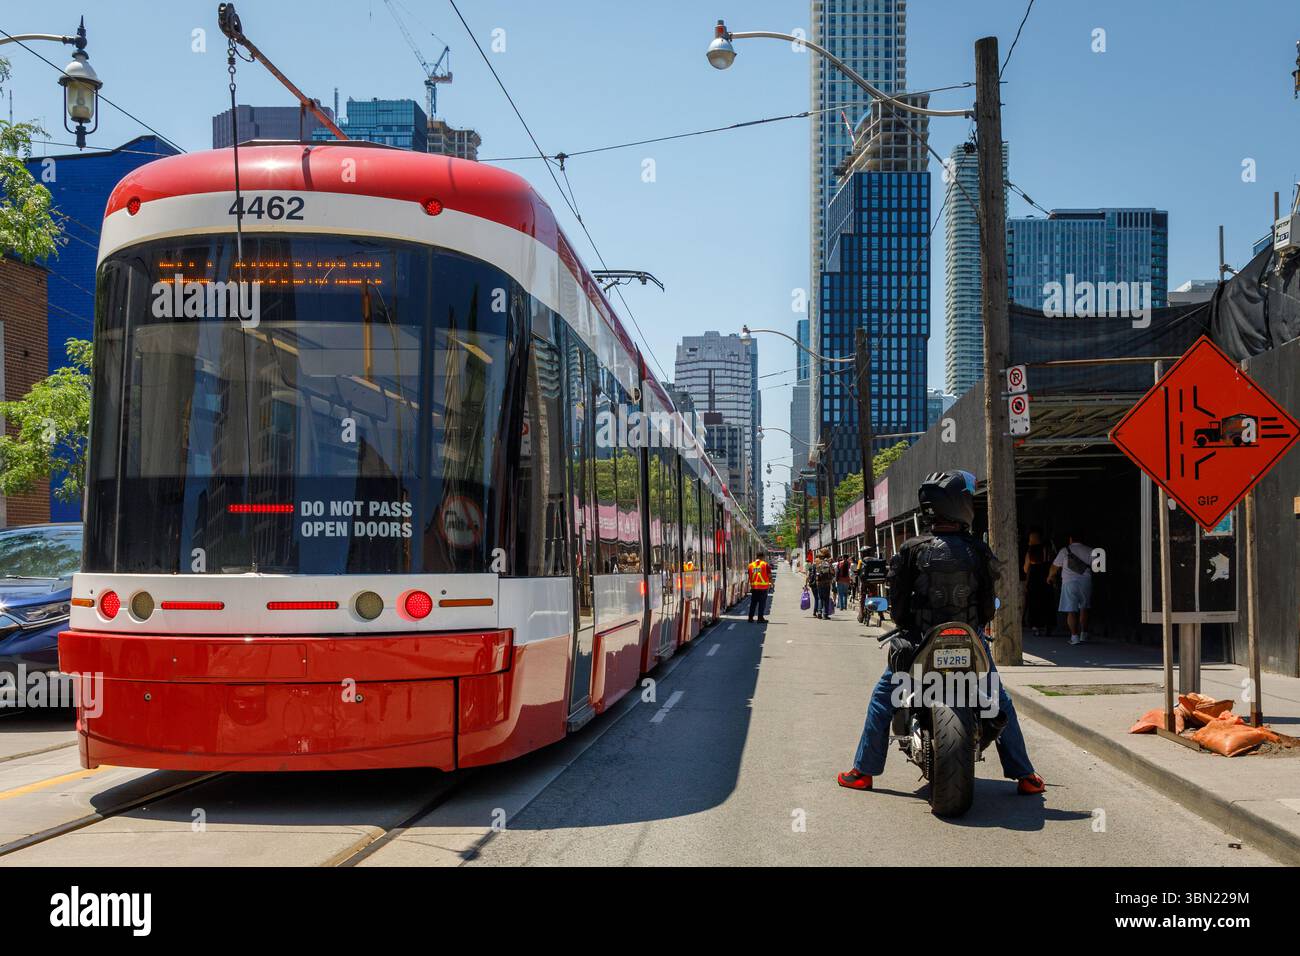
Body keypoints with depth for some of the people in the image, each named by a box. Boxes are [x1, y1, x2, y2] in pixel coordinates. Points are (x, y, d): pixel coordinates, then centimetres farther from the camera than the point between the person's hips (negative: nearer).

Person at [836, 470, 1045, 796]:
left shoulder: (912, 549, -11)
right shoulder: (979, 551, -9)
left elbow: (898, 598, -6)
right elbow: (988, 603, -2)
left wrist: (903, 624, 12)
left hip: (920, 642, 0)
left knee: (883, 696, 16)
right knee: (999, 701, 19)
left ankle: (863, 770, 16)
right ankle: (1024, 775, 18)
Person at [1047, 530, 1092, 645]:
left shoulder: (1064, 550, 2)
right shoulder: (1089, 551, 5)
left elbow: (1055, 568, 7)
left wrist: (1050, 578, 25)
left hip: (1069, 583, -2)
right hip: (1085, 581, 2)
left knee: (1071, 611, -1)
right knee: (1084, 609, 16)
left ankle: (1075, 637, -6)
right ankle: (1084, 636, 15)